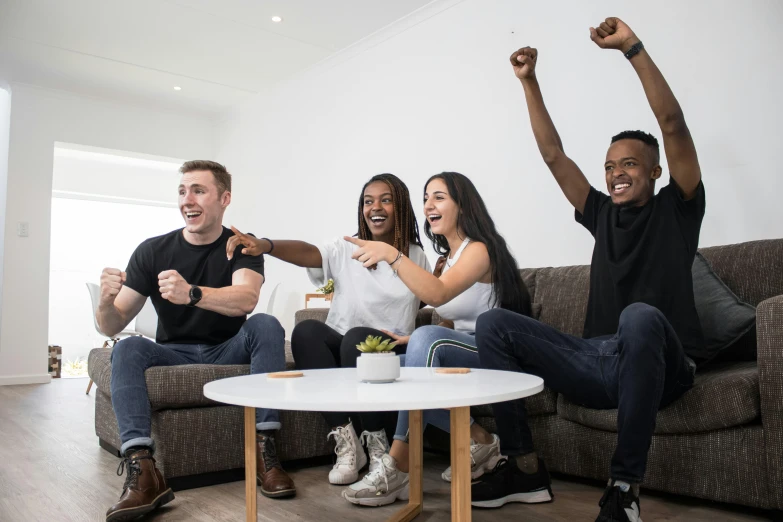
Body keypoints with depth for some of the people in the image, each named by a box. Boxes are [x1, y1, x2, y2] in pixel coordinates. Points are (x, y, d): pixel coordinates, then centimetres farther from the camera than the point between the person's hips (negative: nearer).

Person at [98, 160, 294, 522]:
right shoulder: (152, 251, -3)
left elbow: (246, 299, -29)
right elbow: (112, 327, -5)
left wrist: (191, 294, -47)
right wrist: (107, 302, -29)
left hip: (229, 353, -1)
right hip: (174, 354, 1)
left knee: (266, 325, -27)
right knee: (128, 349, -26)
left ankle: (264, 449, -30)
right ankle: (141, 470, -37)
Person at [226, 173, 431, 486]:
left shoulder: (416, 257, 8)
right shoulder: (345, 250, 5)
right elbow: (307, 252, -15)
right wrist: (265, 246, -34)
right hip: (342, 351, 2)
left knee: (357, 338, -35)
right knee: (306, 330, -29)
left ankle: (377, 444, -17)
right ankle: (345, 442, -24)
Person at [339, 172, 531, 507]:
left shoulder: (479, 249, -12)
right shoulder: (445, 259, 15)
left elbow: (437, 295, -31)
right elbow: (450, 322, 12)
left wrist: (391, 255, -39)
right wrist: (412, 340, -2)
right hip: (462, 358, 9)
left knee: (429, 339, -35)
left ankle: (397, 469, -30)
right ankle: (478, 441, -8)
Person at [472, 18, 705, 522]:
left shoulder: (677, 208, 9)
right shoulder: (602, 214, 20)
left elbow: (673, 123, -3)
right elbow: (553, 155, 18)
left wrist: (632, 46, -6)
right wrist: (529, 82, 16)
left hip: (661, 366, -4)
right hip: (596, 362, 5)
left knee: (641, 315, -40)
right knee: (493, 322, -10)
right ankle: (525, 467, -12)